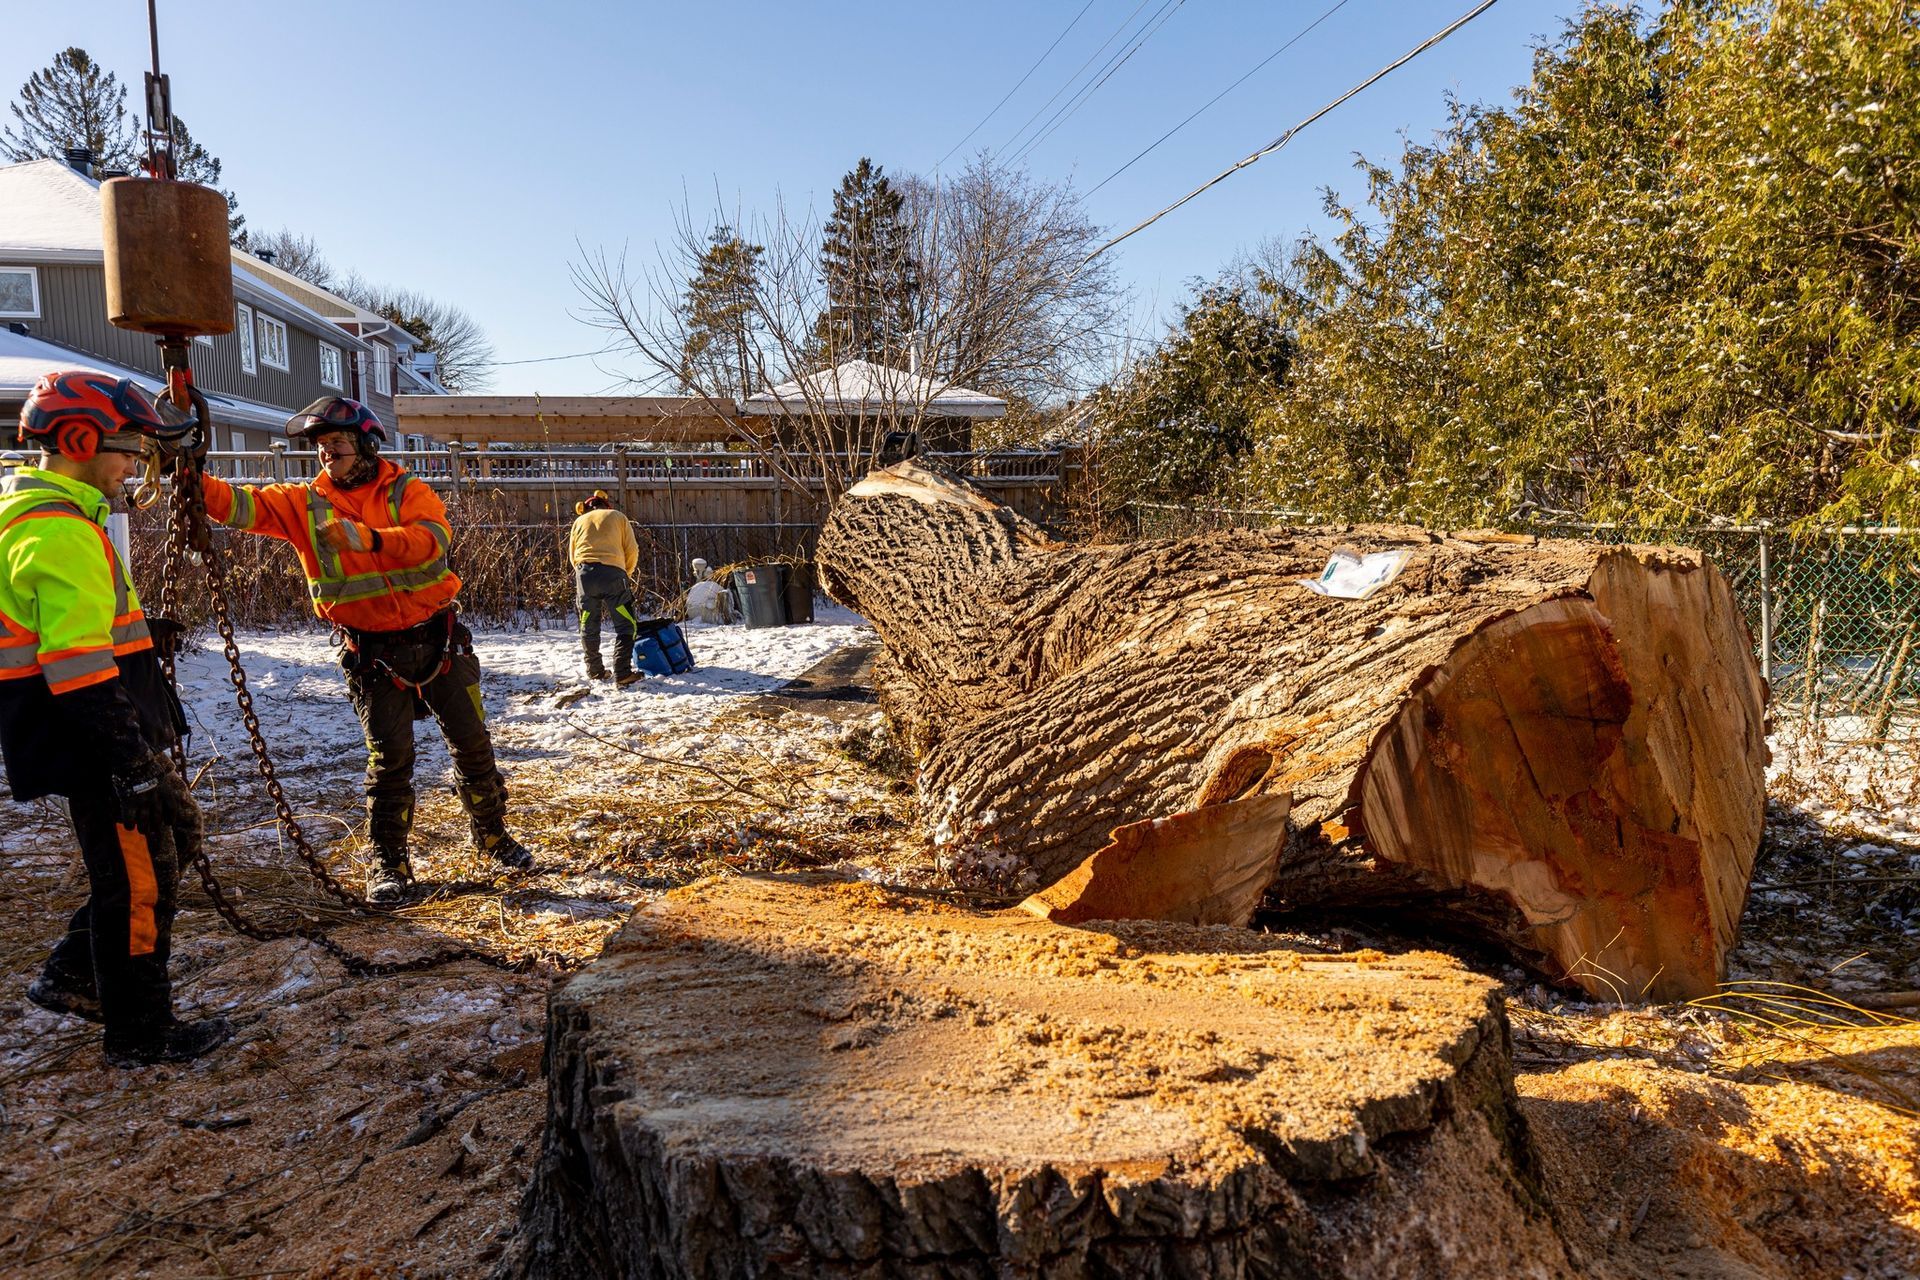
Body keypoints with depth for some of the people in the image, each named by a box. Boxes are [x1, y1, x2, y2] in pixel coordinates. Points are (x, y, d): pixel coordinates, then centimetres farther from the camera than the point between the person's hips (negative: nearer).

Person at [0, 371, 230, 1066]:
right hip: (94, 743, -10)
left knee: (175, 831, 20)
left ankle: (74, 976, 28)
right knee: (138, 875, 0)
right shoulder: (58, 531, -20)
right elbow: (79, 667, -25)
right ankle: (141, 1035, 14)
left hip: (114, 731, 10)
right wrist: (131, 757, -24)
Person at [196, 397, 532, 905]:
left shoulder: (407, 491, -3)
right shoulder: (304, 504, 3)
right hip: (373, 653, 0)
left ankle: (493, 836, 28)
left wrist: (368, 538, -35)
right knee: (390, 758, -1)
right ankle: (388, 863, 14)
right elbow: (243, 504, -10)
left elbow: (436, 538, -22)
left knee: (472, 744, 8)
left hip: (438, 641, 0)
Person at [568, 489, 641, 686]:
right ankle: (622, 673, -10)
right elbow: (632, 550, 9)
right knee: (626, 625, 0)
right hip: (612, 572, -3)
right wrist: (626, 574, 22)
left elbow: (572, 554, 20)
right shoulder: (617, 517, 17)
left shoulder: (579, 521, 24)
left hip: (584, 572, 3)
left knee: (589, 627, 14)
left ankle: (595, 671, 21)